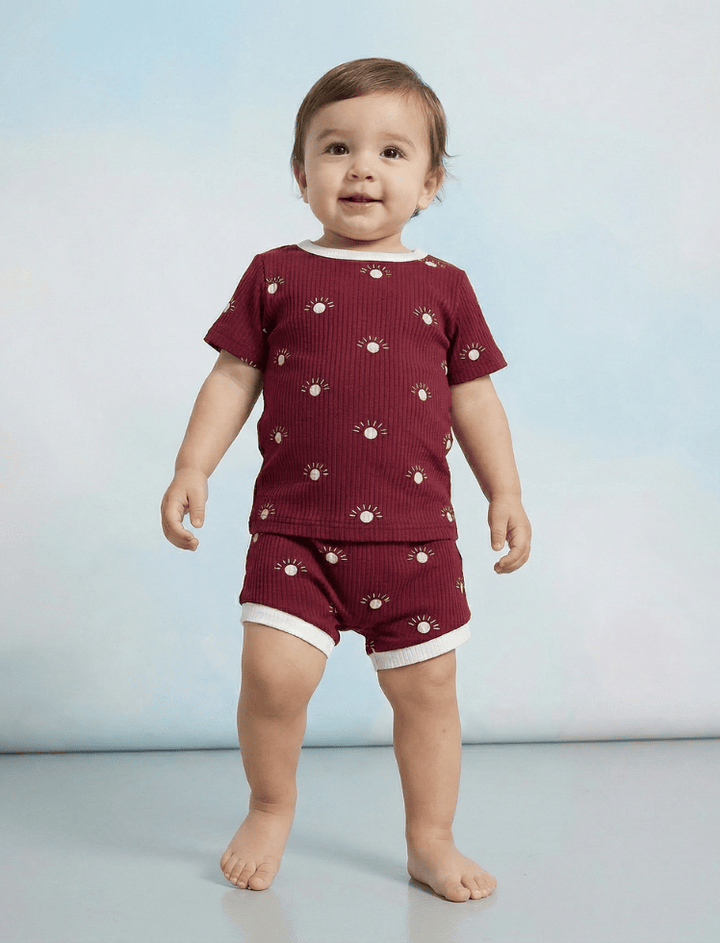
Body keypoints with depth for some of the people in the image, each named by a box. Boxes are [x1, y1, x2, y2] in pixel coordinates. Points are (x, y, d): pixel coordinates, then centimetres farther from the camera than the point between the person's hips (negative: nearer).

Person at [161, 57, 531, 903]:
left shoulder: (443, 288, 8)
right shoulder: (276, 277, 5)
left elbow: (472, 397, 12)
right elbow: (233, 379, 6)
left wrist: (505, 493, 8)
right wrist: (191, 469, -2)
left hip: (414, 533, 2)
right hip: (294, 529, -1)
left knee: (426, 685, 6)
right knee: (273, 671, -12)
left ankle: (431, 840, 25)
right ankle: (270, 808, 17)